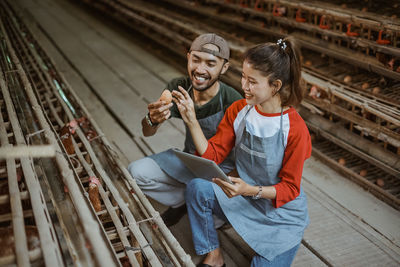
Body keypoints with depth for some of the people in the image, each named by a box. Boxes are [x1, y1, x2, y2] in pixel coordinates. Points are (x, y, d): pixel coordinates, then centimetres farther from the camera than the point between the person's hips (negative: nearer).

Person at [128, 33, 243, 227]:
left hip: (221, 168, -3)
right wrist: (152, 120, -36)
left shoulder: (233, 103, -27)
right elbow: (147, 133, -12)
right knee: (135, 172, -13)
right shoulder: (178, 88, -14)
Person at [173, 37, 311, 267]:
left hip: (283, 212, -3)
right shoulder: (238, 111, -8)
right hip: (243, 196, 4)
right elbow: (213, 155, -8)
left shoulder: (295, 129, -23)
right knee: (197, 188, -23)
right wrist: (191, 120, -19)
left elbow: (289, 189, -16)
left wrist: (251, 190, -34)